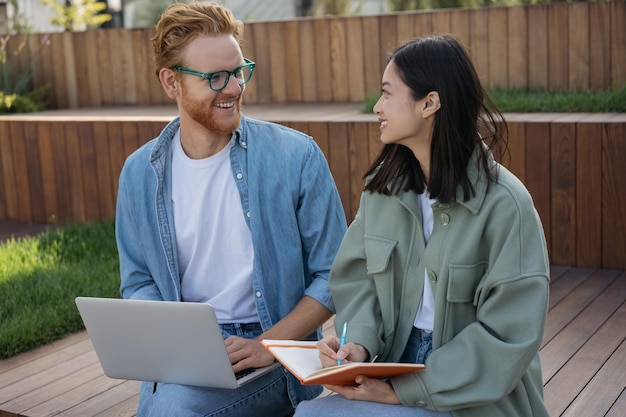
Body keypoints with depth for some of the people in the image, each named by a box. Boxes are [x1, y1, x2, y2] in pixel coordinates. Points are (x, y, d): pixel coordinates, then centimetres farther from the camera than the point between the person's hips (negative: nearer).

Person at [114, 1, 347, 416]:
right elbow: (139, 283, 12)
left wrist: (266, 346, -15)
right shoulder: (140, 173, 4)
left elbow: (333, 276, -3)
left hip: (276, 356, -2)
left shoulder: (295, 156, -6)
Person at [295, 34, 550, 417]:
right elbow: (357, 278, 6)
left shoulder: (503, 203, -16)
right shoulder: (382, 185, 2)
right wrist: (358, 343, -15)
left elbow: (508, 335, -17)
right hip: (395, 367, 5)